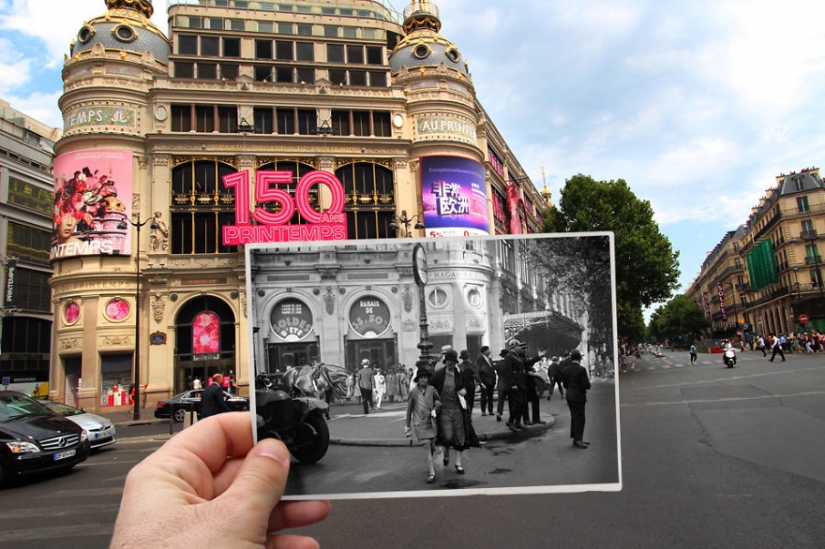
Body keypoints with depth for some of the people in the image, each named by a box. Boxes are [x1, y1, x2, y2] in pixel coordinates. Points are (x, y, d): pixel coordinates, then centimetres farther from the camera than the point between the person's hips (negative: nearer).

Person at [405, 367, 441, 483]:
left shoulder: (431, 390, -3)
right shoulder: (413, 392, -4)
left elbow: (438, 402, 12)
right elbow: (409, 409, 6)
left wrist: (435, 409, -9)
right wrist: (407, 425, 10)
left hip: (430, 422, 2)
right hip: (419, 422, -2)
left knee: (431, 446, 10)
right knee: (426, 445, -11)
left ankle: (428, 461, 42)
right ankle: (432, 473, -9)